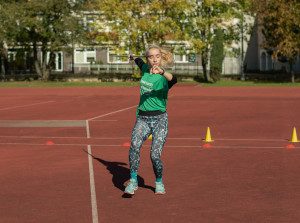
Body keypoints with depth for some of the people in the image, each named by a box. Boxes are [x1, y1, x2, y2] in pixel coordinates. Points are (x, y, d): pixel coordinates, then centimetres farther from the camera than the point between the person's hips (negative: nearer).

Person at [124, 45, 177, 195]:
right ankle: (133, 181, -13)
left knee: (155, 155, -10)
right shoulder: (145, 69, 6)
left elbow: (173, 80, -37)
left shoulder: (163, 77, -11)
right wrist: (133, 58, 54)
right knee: (134, 146, -22)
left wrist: (162, 72, -57)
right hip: (142, 118, 4)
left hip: (159, 119, -4)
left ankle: (159, 183, 17)